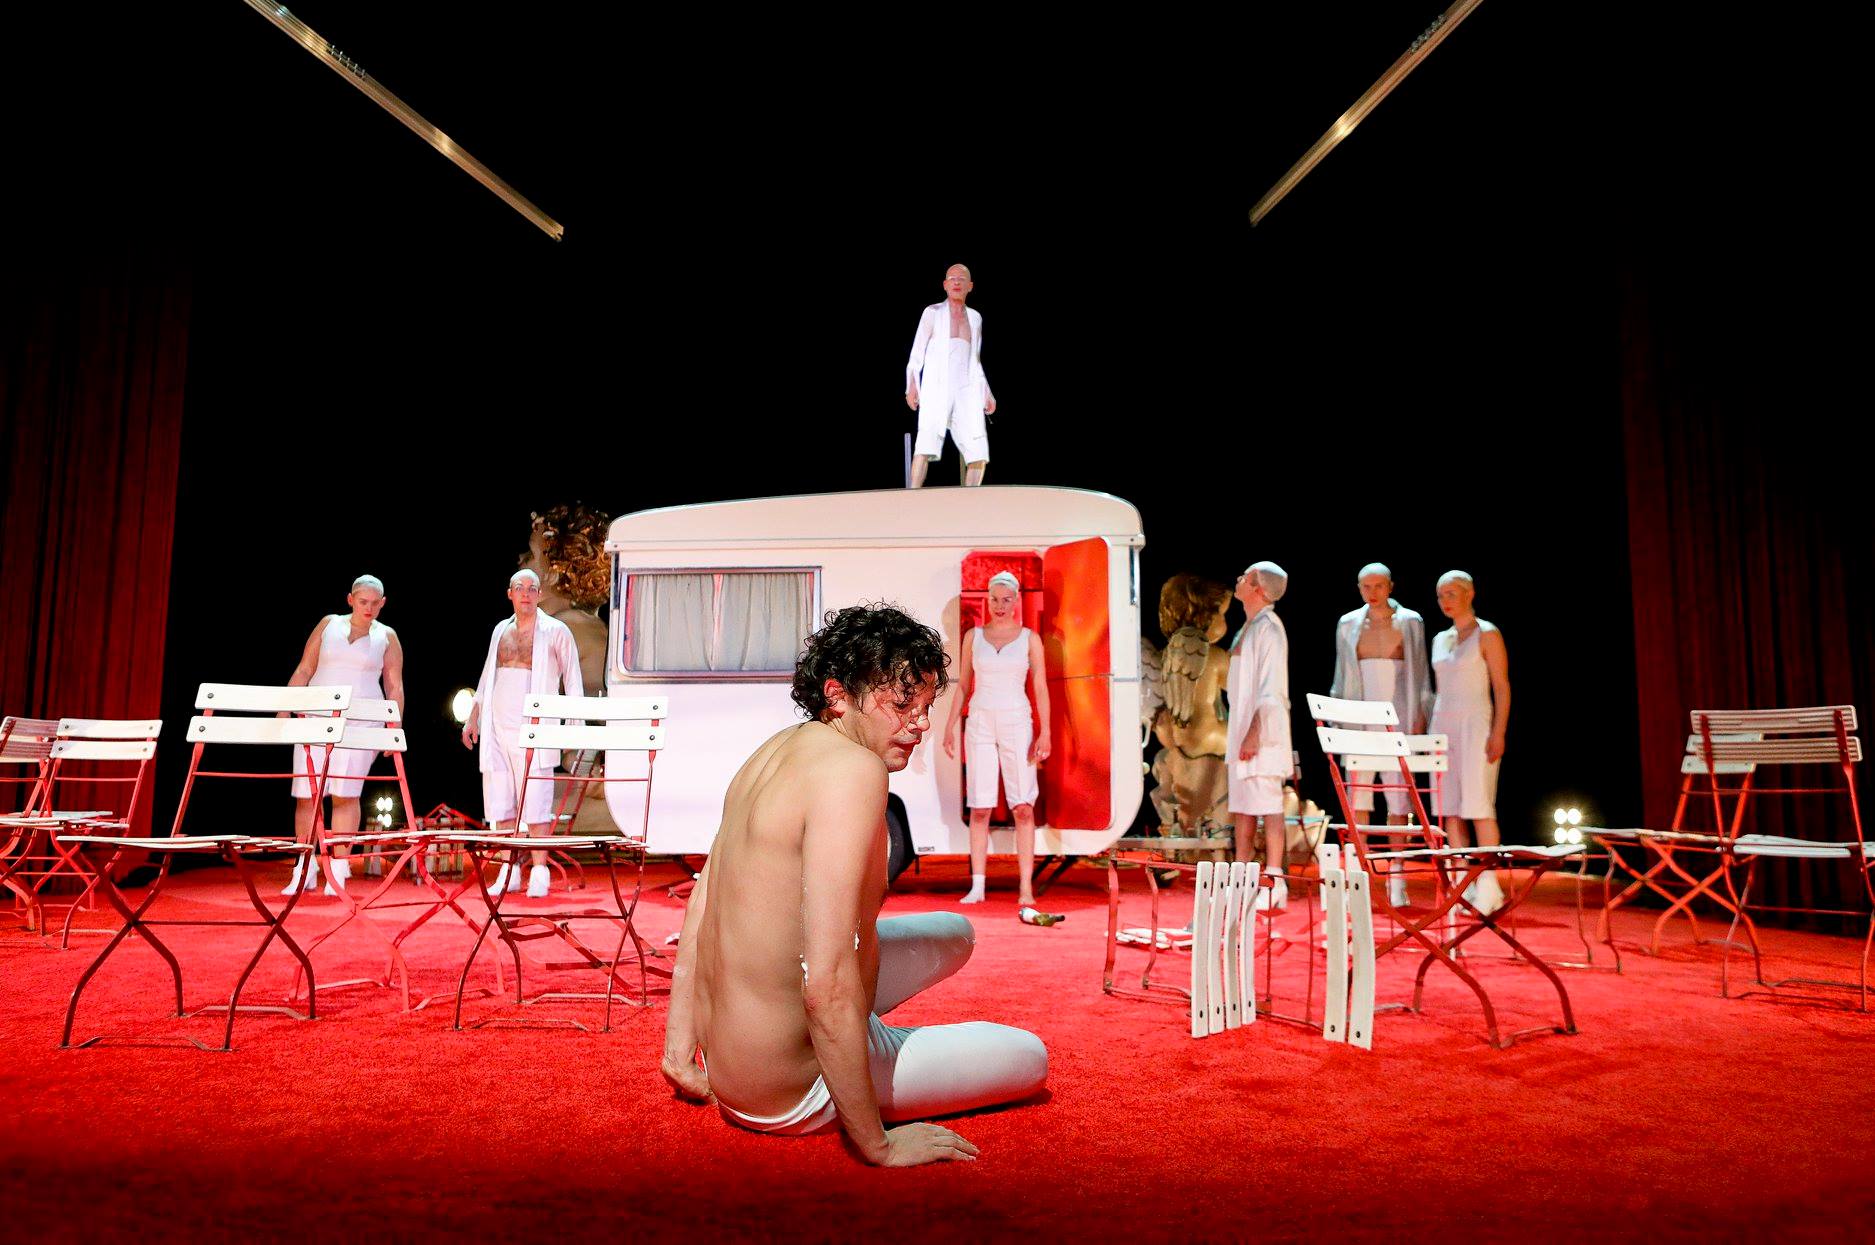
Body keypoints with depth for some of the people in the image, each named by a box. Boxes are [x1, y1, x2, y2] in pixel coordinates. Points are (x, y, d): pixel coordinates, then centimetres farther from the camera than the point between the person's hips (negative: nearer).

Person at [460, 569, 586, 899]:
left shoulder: (555, 632, 0)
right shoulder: (500, 630, 15)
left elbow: (572, 680, 1)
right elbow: (486, 678, 22)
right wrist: (473, 719, 19)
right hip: (497, 727, 5)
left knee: (535, 801, -6)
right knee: (500, 801, 6)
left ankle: (539, 871, 2)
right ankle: (509, 870, 14)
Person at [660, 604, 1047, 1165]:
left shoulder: (781, 747, 2)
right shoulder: (855, 769, -27)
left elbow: (699, 908, 8)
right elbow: (829, 987, -32)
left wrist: (681, 1049, 14)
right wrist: (878, 1145, -21)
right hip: (789, 1094, -9)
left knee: (956, 933, 25)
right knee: (1029, 1056, 13)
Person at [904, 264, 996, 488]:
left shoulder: (975, 318, 20)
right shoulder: (933, 312, 7)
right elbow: (916, 354, 2)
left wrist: (987, 393, 15)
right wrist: (911, 385, -11)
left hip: (966, 393, 4)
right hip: (935, 390, -4)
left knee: (979, 455, -6)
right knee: (925, 446, -21)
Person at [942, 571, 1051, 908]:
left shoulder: (1030, 639, 4)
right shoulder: (973, 636, 8)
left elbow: (1040, 689, 1)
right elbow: (963, 685, 12)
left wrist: (1045, 733, -8)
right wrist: (950, 725, 5)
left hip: (1016, 724, -1)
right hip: (979, 724, 1)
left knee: (1023, 808, -5)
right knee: (979, 809, 0)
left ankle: (1026, 888, -2)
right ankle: (977, 886, 5)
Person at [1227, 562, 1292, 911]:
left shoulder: (1268, 627, -11)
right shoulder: (1248, 627, 17)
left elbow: (1270, 689, -18)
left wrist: (1254, 732, -22)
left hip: (1262, 735, -10)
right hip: (1242, 731, 10)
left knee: (1268, 807, -7)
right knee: (1241, 808, 12)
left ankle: (1274, 886, -4)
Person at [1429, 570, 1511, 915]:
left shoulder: (1487, 634, -2)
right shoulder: (1440, 639, 16)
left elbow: (1502, 686, -6)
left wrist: (1498, 732, -15)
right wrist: (1426, 731, 13)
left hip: (1475, 724, -6)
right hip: (1443, 724, 6)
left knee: (1478, 805, -10)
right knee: (1449, 808, 2)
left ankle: (1489, 886, -5)